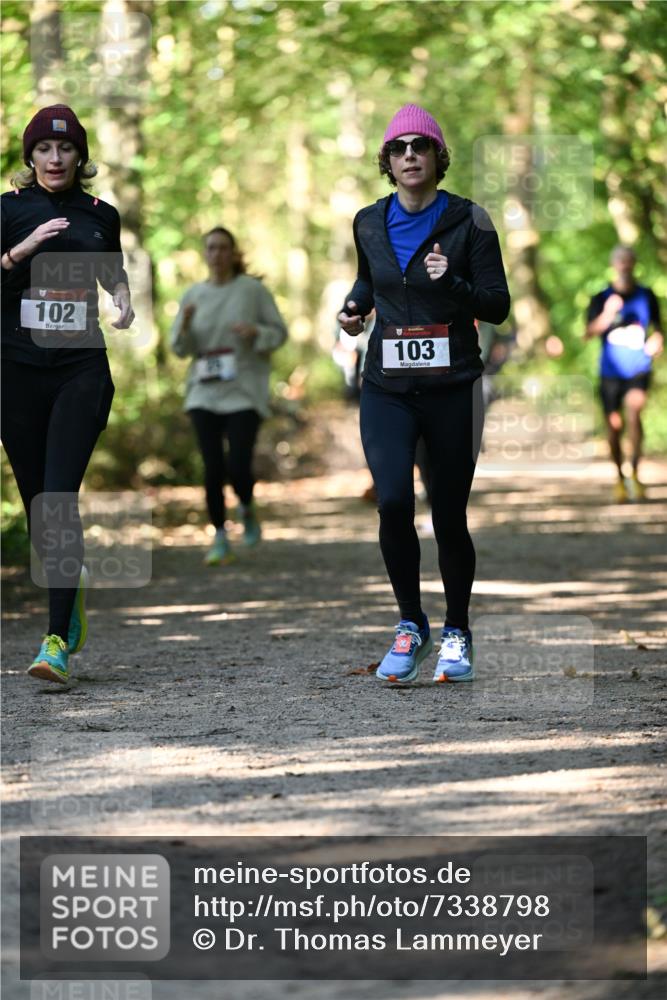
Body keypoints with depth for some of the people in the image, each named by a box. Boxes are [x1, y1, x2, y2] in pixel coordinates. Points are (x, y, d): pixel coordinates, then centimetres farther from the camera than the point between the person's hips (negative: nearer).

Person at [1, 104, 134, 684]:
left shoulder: (101, 215, 10)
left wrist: (125, 301, 7)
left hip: (82, 369, -1)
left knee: (60, 497, -14)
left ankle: (59, 642, -18)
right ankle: (71, 598, 33)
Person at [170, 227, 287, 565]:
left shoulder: (253, 290, -2)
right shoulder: (193, 295, 8)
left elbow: (279, 332, 2)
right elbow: (180, 347, 9)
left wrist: (255, 332, -18)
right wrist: (185, 324, -11)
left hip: (243, 393, -3)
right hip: (205, 394, 3)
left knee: (238, 467, -12)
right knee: (213, 468, -3)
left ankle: (247, 510, 22)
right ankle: (220, 540, 10)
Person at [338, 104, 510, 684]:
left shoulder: (468, 221, -3)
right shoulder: (370, 223, 7)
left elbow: (498, 307, -4)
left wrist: (451, 283, -21)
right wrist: (356, 307, 6)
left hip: (451, 385, -2)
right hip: (387, 386, 2)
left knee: (449, 516, 3)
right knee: (393, 502, -17)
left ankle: (457, 634, 23)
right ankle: (411, 625, 3)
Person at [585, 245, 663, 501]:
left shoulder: (646, 296, 6)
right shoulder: (601, 299, 0)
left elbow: (657, 327, 20)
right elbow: (589, 332, -11)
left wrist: (657, 341, -3)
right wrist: (607, 315, -29)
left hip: (638, 369, 0)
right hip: (611, 371, 0)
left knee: (633, 411, -24)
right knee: (614, 425, 3)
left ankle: (635, 471, -18)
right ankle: (619, 478, 20)